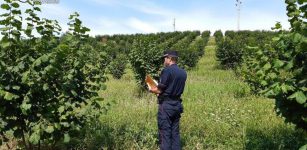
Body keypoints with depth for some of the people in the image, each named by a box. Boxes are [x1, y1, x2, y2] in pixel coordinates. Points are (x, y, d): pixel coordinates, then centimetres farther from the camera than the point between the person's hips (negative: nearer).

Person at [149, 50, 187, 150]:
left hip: (166, 105, -7)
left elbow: (159, 90, -13)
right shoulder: (183, 73, 7)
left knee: (165, 133, 1)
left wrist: (151, 90, 7)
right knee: (175, 132, 14)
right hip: (177, 104, 7)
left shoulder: (167, 70, -14)